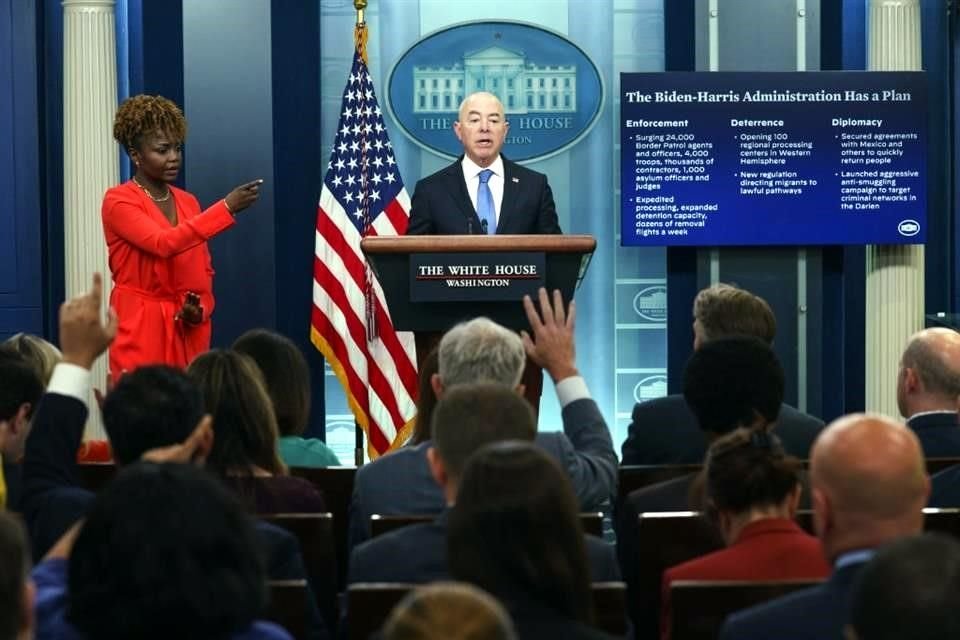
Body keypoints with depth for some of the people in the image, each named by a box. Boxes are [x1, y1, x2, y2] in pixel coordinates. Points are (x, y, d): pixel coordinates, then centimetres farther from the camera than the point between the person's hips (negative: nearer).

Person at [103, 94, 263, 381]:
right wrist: (226, 208, -28)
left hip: (187, 332, 6)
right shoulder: (118, 201, -7)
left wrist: (201, 309, -4)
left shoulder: (188, 203, 13)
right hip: (141, 329, -6)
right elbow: (163, 243, -23)